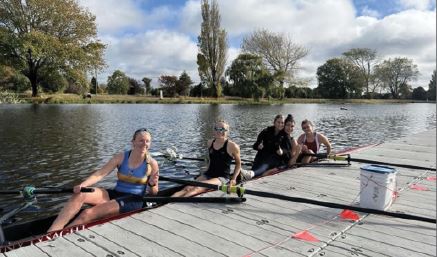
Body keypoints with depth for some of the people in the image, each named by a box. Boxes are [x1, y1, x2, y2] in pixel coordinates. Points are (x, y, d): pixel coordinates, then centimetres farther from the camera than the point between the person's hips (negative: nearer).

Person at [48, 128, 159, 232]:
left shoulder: (152, 164, -5)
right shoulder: (121, 157, 1)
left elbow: (154, 193, 3)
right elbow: (100, 173, -7)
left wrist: (152, 184, -21)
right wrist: (82, 185, -24)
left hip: (133, 201, -4)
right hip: (115, 194, 4)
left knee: (87, 214, -24)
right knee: (79, 194, -22)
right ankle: (50, 234, -28)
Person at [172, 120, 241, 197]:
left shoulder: (232, 146, -7)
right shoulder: (210, 143, 9)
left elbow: (238, 164, 6)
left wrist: (233, 179, -4)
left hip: (223, 178, -5)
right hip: (208, 175, 6)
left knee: (196, 188, -32)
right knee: (187, 188, -23)